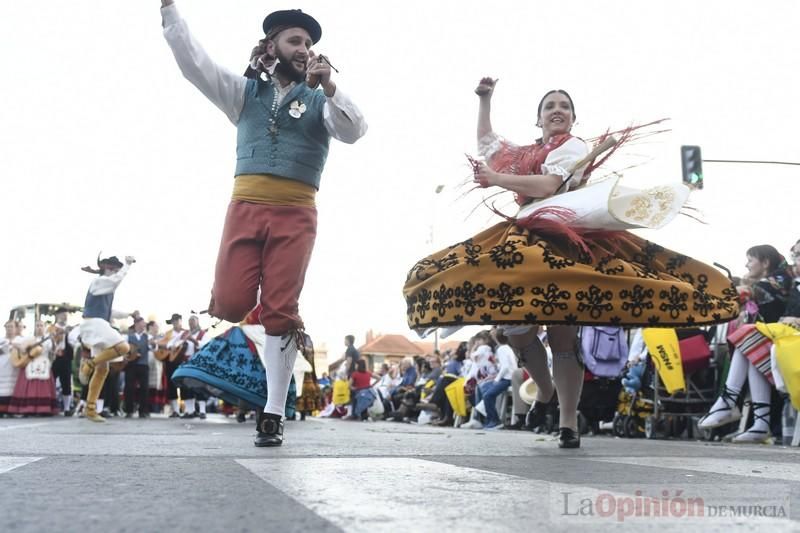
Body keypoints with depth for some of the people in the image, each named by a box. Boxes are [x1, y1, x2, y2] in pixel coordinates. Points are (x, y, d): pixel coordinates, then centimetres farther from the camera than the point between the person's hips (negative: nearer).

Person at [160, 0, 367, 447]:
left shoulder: (320, 99, 12)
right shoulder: (245, 90, 17)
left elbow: (354, 131, -6)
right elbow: (193, 60, 9)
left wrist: (329, 86, -21)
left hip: (296, 214, -1)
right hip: (247, 206, 1)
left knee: (280, 312, -5)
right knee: (230, 305, -13)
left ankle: (274, 413, 3)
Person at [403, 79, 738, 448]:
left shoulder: (572, 147, 6)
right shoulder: (526, 153, 26)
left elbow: (547, 186, -12)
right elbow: (485, 141, 40)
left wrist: (496, 179, -8)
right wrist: (484, 99, 35)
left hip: (561, 241, -6)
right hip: (524, 240, 6)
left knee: (562, 333, -13)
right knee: (514, 324, -7)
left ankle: (568, 422, -14)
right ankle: (545, 393, 15)